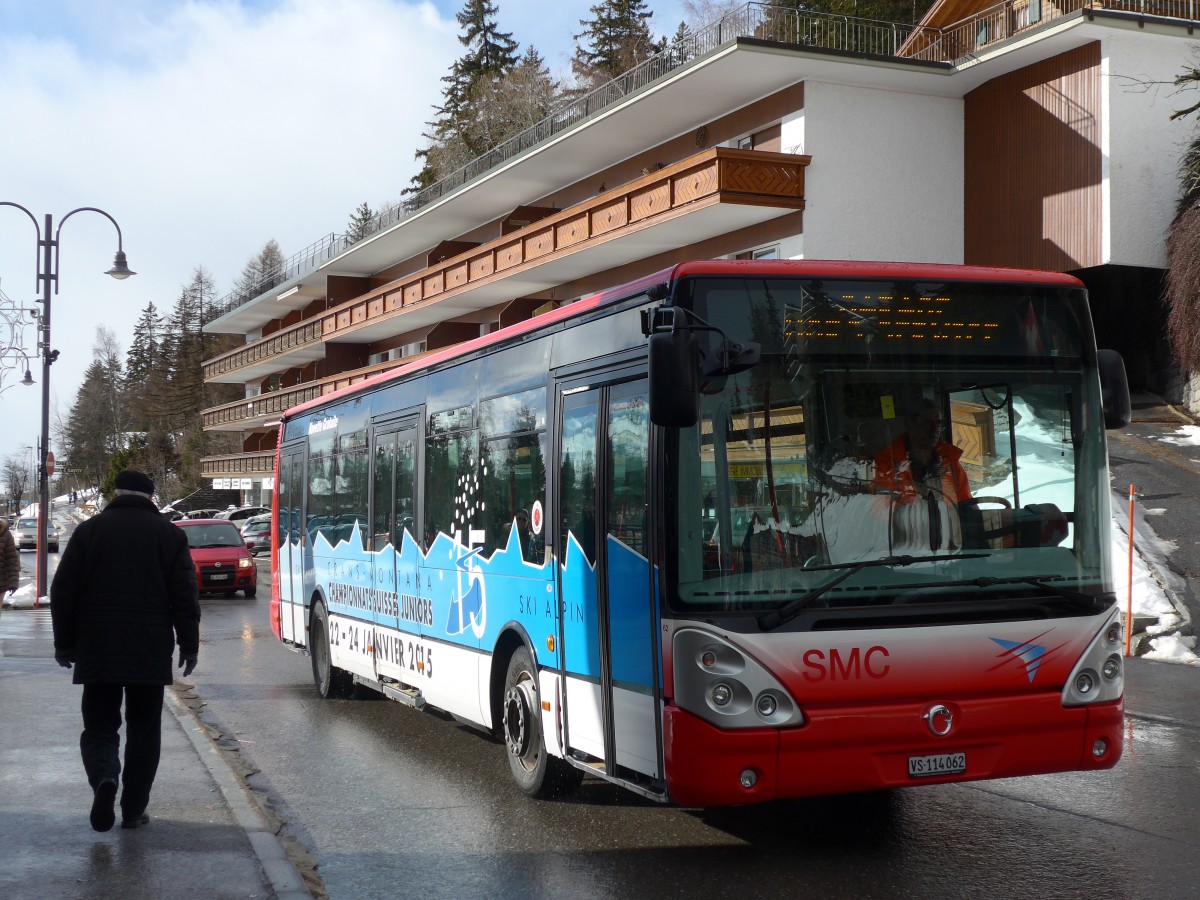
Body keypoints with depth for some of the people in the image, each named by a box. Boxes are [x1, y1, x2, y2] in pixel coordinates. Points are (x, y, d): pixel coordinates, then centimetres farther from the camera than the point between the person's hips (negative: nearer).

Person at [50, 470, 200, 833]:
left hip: (97, 652, 0)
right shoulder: (170, 534, 2)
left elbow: (63, 591, 3)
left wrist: (65, 643, 11)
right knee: (144, 729, 10)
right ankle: (133, 809, 10)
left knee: (99, 724, 8)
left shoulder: (89, 530, 3)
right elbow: (185, 596, 0)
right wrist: (189, 645, 7)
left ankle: (104, 778, -20)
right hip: (151, 653, 0)